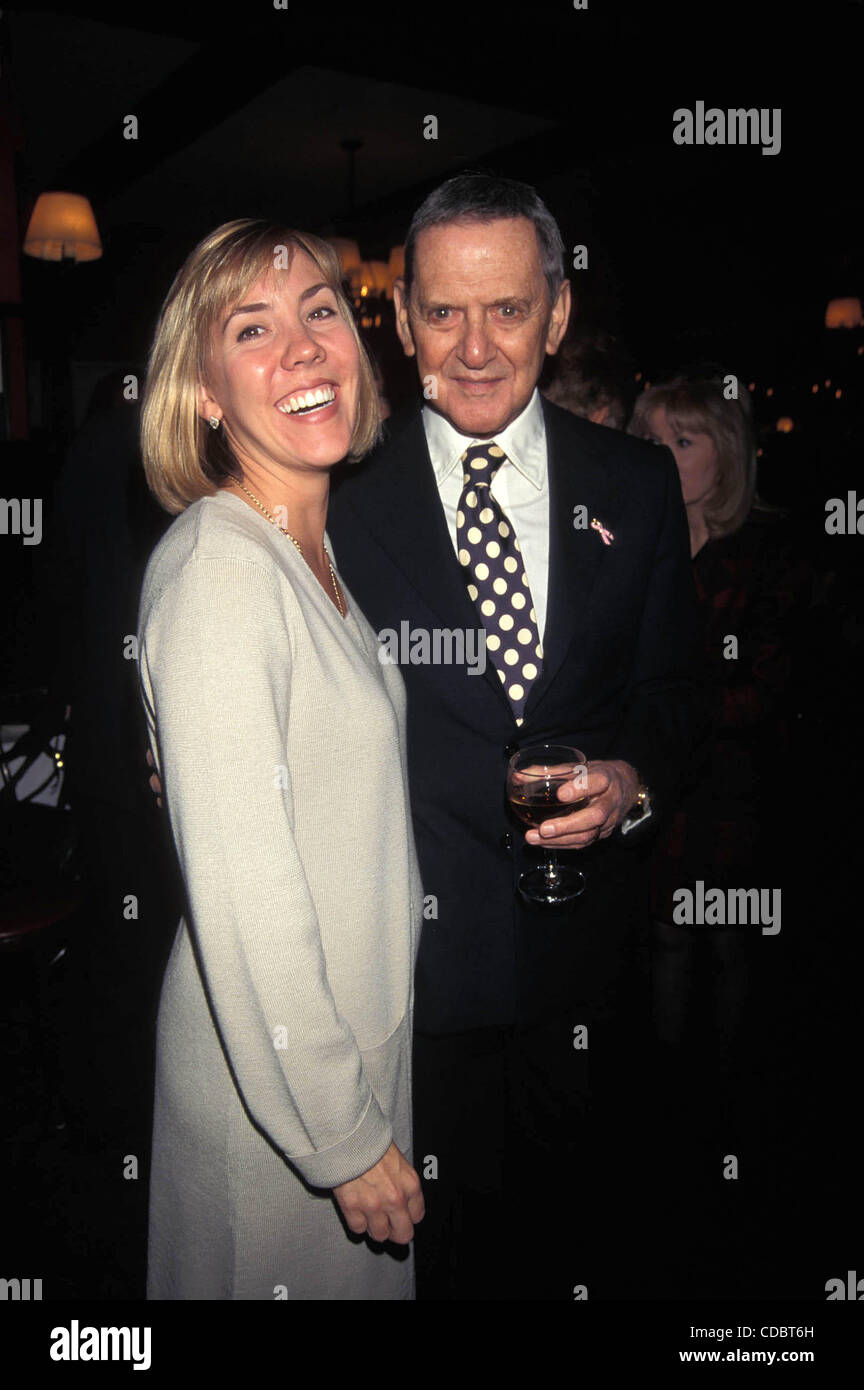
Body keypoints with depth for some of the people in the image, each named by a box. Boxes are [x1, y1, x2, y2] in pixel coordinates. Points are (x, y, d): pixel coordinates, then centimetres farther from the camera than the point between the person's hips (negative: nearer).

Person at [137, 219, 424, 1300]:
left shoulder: (318, 552, 5)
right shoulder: (215, 569, -24)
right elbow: (242, 904, -25)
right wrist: (347, 1135, -18)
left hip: (363, 1034, 8)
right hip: (274, 1082, -8)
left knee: (367, 1273, 26)